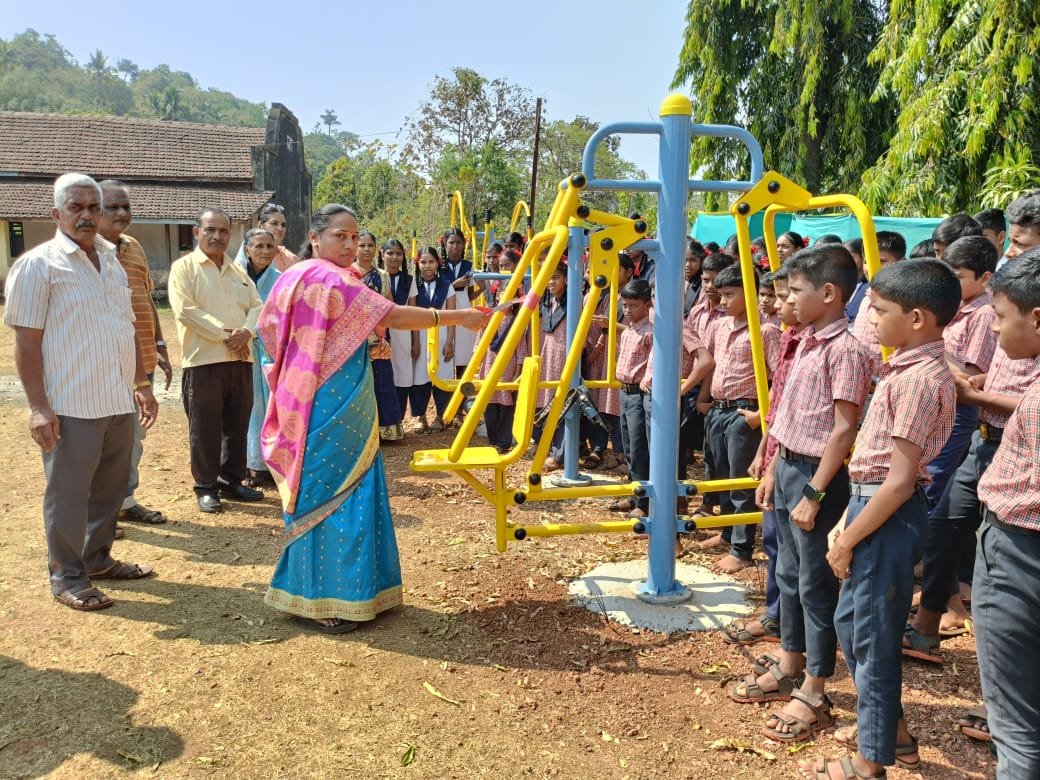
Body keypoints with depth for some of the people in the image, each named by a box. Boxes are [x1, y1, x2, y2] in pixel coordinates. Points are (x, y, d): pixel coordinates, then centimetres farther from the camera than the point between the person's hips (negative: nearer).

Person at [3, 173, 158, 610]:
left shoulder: (112, 263, 14)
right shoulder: (38, 264, -6)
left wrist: (142, 384, 17)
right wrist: (38, 406, -16)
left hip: (118, 401, 7)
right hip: (71, 405, -6)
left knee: (109, 490, 16)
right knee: (68, 494, 5)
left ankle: (98, 559, 32)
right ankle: (67, 578, 18)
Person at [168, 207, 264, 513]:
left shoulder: (238, 271, 17)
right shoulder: (184, 267, -1)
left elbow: (256, 306, 9)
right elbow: (186, 310, -14)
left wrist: (246, 331, -12)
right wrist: (225, 334, -16)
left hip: (240, 359, 6)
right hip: (203, 360, -5)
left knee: (237, 425, 11)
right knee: (205, 428, 0)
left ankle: (232, 481, 24)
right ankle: (206, 487, 11)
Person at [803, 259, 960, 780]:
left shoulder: (919, 378, -20)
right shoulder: (907, 367, 10)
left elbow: (900, 480, -21)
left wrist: (849, 540, -15)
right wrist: (846, 519, 11)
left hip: (889, 516, -10)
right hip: (871, 504, 10)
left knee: (872, 635, 3)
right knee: (850, 620, 20)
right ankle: (888, 728, 38)